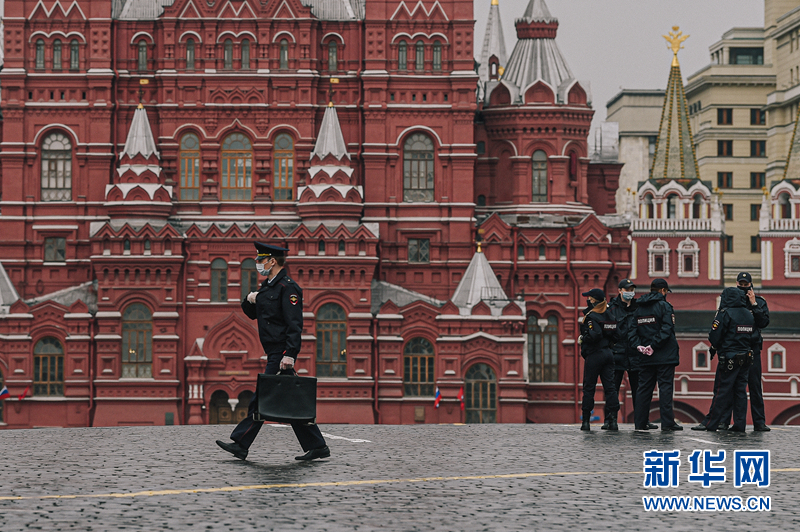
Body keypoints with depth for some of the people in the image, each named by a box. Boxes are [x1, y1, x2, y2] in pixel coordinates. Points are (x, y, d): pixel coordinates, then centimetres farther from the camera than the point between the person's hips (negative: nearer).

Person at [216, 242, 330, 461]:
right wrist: (250, 300, 2)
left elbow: (295, 324, -19)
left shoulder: (287, 287, -12)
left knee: (262, 398, -4)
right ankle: (317, 446, 10)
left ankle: (241, 445, 1)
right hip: (274, 352, 10)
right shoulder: (268, 286, 16)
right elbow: (252, 314, 25)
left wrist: (290, 354, -26)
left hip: (281, 352, -10)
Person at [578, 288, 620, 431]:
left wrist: (582, 339, -9)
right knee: (609, 386, 3)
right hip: (608, 353, 7)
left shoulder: (591, 316, -11)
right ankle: (613, 420, -3)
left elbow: (595, 334, -25)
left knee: (589, 388, 1)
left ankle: (586, 421, 3)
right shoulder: (609, 316, 12)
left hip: (594, 355, -7)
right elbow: (615, 335, 13)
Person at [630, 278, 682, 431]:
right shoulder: (664, 306, -6)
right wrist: (654, 346, -15)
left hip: (645, 356, 6)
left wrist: (639, 346, -3)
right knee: (665, 387, -4)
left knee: (644, 388, 9)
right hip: (665, 355, -6)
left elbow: (632, 331, 5)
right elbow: (666, 329, -18)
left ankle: (640, 422, 9)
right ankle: (667, 422, -7)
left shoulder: (638, 309, 13)